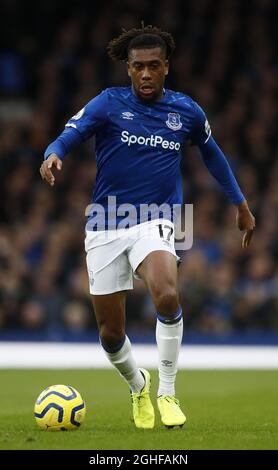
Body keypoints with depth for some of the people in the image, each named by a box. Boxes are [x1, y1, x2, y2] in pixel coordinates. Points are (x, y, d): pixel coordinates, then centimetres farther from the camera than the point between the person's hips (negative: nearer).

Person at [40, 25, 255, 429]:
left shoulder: (186, 111, 4)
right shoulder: (109, 103, -3)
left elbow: (211, 154, 21)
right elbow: (69, 135, -15)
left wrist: (240, 204, 27)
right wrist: (54, 154, -39)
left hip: (154, 222, 0)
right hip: (105, 228, 0)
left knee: (167, 296, -32)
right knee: (111, 334, 3)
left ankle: (167, 392, -14)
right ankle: (138, 387, 37)